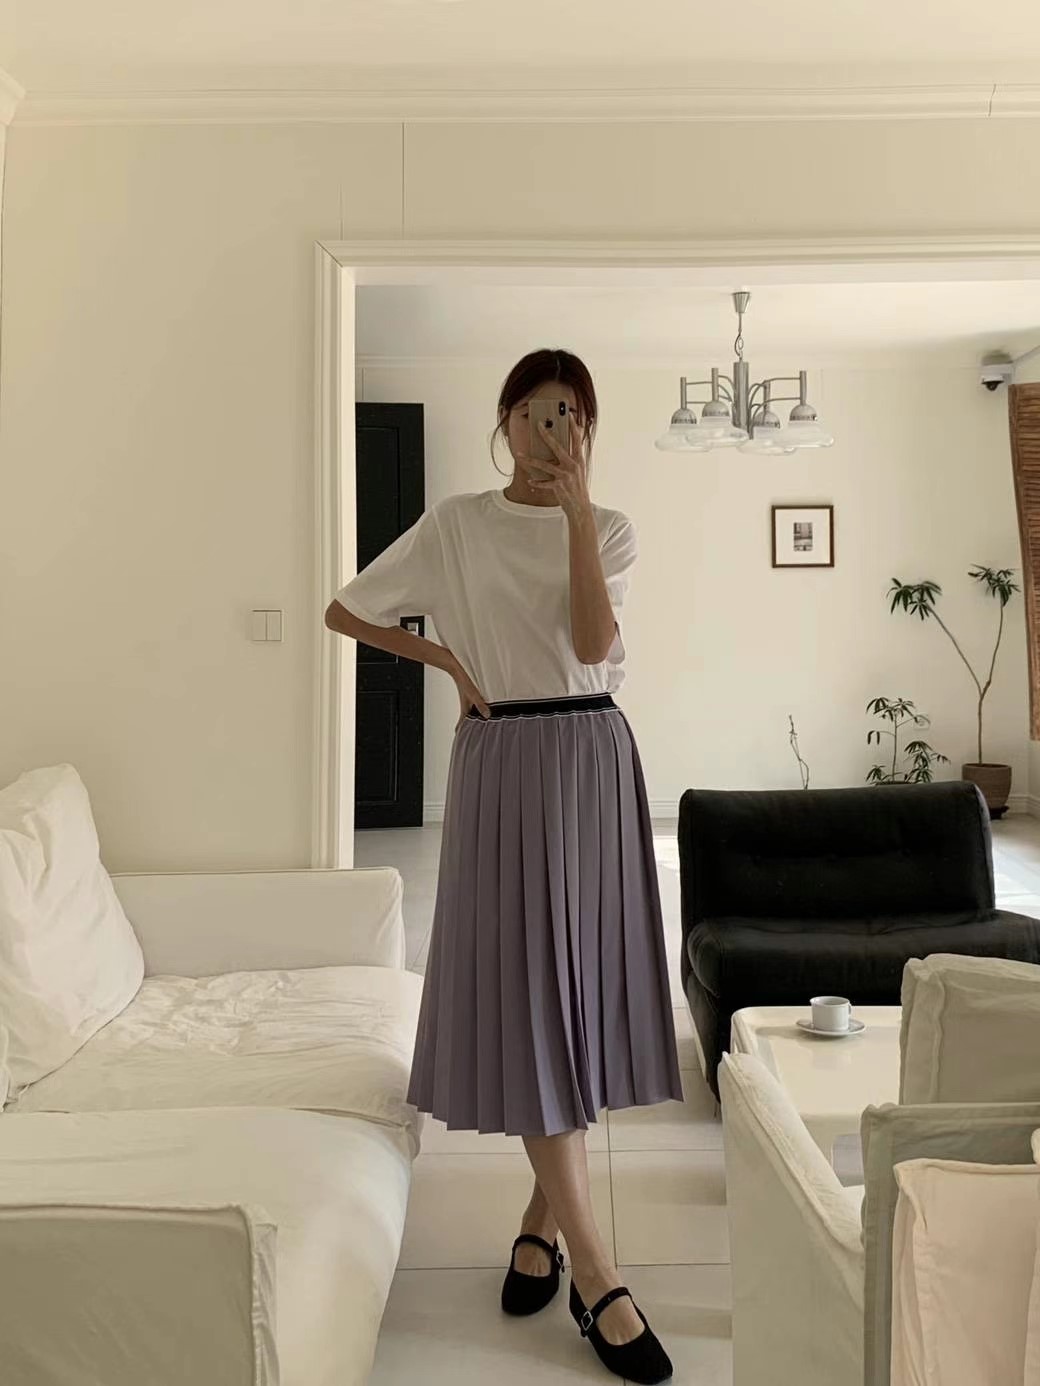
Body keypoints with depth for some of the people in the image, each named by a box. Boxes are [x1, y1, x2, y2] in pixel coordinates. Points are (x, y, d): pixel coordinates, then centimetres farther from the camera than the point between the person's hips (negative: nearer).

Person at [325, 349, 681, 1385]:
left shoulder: (610, 527, 7)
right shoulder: (454, 526, 3)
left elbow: (592, 641, -11)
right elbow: (345, 611, 8)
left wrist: (576, 502, -13)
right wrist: (444, 656, -1)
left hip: (594, 757, 3)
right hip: (502, 759, -2)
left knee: (581, 980, 5)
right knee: (524, 988, -6)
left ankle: (542, 1219, 24)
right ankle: (596, 1275, 2)